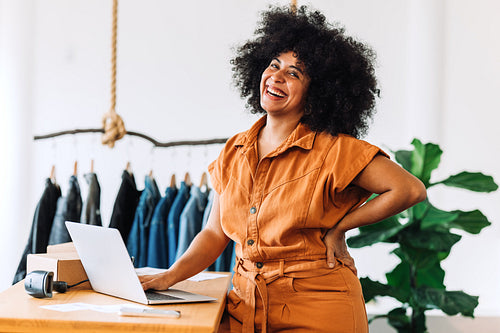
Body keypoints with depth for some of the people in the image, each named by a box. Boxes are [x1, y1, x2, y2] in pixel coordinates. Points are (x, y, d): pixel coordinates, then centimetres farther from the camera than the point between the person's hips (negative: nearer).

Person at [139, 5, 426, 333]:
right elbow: (215, 233, 8)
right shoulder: (235, 152, 5)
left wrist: (337, 228, -9)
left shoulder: (333, 150, -11)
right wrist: (170, 276, -7)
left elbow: (411, 189, -13)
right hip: (247, 305, 5)